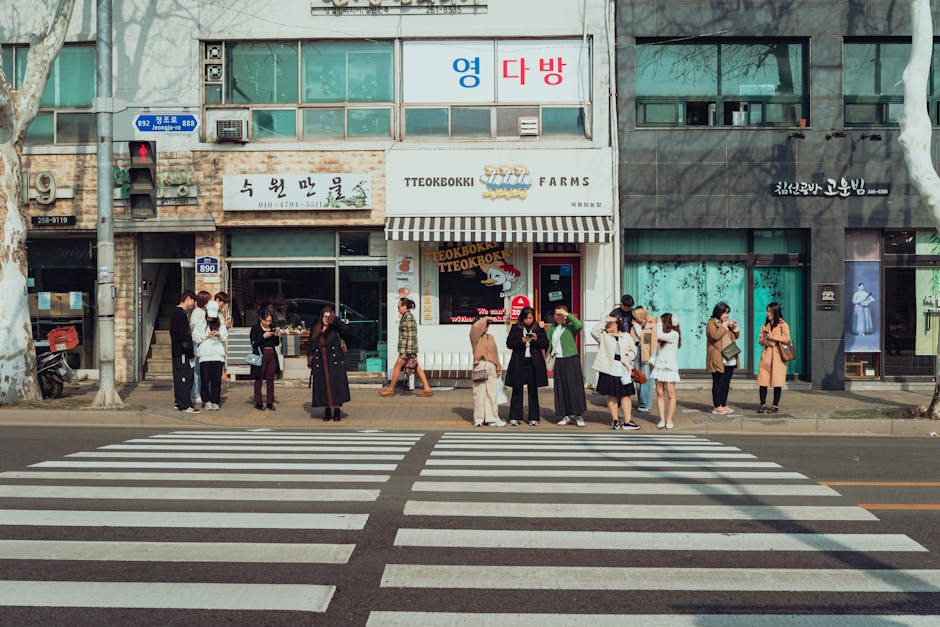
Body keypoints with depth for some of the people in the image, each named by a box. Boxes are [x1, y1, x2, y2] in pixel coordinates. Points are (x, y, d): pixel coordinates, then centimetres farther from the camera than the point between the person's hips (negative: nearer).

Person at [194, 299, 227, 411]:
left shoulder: (220, 323, 15)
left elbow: (225, 336, 8)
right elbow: (195, 336, 2)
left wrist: (219, 335, -13)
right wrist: (207, 335, -11)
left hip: (218, 354, 2)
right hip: (204, 354, -2)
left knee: (217, 379, -1)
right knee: (205, 379, -3)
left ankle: (215, 401, 5)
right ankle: (207, 400, 7)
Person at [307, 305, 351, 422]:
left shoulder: (335, 328, 1)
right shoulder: (315, 330, 11)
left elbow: (346, 330, -18)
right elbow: (309, 345, 18)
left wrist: (336, 320, -22)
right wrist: (310, 358, 7)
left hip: (335, 363, -3)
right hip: (320, 364, 3)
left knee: (336, 386, -5)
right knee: (323, 387, 5)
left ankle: (337, 412, 2)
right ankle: (327, 411, 15)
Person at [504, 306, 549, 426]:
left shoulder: (539, 328, 5)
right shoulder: (515, 328, 3)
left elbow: (546, 345, 4)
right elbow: (509, 343, 0)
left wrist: (536, 339, -14)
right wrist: (521, 341, -15)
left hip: (534, 363, 1)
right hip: (518, 362, -1)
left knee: (533, 390, 5)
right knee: (517, 390, 3)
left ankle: (533, 418, 10)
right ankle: (514, 417, 9)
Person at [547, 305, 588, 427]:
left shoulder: (571, 327, -3)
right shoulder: (551, 329, 12)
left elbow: (580, 325, -24)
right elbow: (548, 344, 11)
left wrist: (567, 314, -19)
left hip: (571, 360, -5)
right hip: (558, 361, 5)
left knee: (574, 387, -4)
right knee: (561, 388, 5)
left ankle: (578, 416, 2)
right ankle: (567, 416, 13)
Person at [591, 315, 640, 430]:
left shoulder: (626, 336, 13)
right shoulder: (603, 336, 5)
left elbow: (633, 349, 16)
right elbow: (594, 332, -12)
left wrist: (629, 356, -5)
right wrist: (604, 321, -13)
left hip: (623, 370, 2)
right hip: (608, 369, -2)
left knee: (626, 395, 1)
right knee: (611, 395, 3)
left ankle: (627, 421, 4)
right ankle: (615, 420, 14)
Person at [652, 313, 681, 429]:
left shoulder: (674, 334, -6)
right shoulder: (663, 335, 14)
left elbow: (659, 336, -19)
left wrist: (659, 323, -5)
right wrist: (653, 361, 5)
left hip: (670, 368, -6)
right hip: (659, 367, 6)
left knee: (670, 394, -1)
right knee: (660, 394, 2)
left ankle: (669, 419, 4)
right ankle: (662, 419, 5)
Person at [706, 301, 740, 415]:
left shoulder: (726, 323, 20)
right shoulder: (711, 324, -4)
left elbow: (736, 336, 24)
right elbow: (714, 335, -21)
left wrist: (735, 328, 6)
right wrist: (724, 326, -14)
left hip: (729, 360, 8)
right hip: (718, 360, -8)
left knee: (726, 382, 9)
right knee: (718, 383, -5)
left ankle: (723, 405, 15)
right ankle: (717, 407, -3)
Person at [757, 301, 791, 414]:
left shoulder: (783, 325, 0)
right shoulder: (765, 325, 16)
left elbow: (786, 339, -10)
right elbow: (760, 340, 15)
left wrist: (773, 337, -11)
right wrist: (766, 342, -6)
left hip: (778, 356, -4)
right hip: (766, 355, 4)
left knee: (777, 383, -2)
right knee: (763, 381, 0)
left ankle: (775, 406, 7)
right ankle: (763, 405, 7)